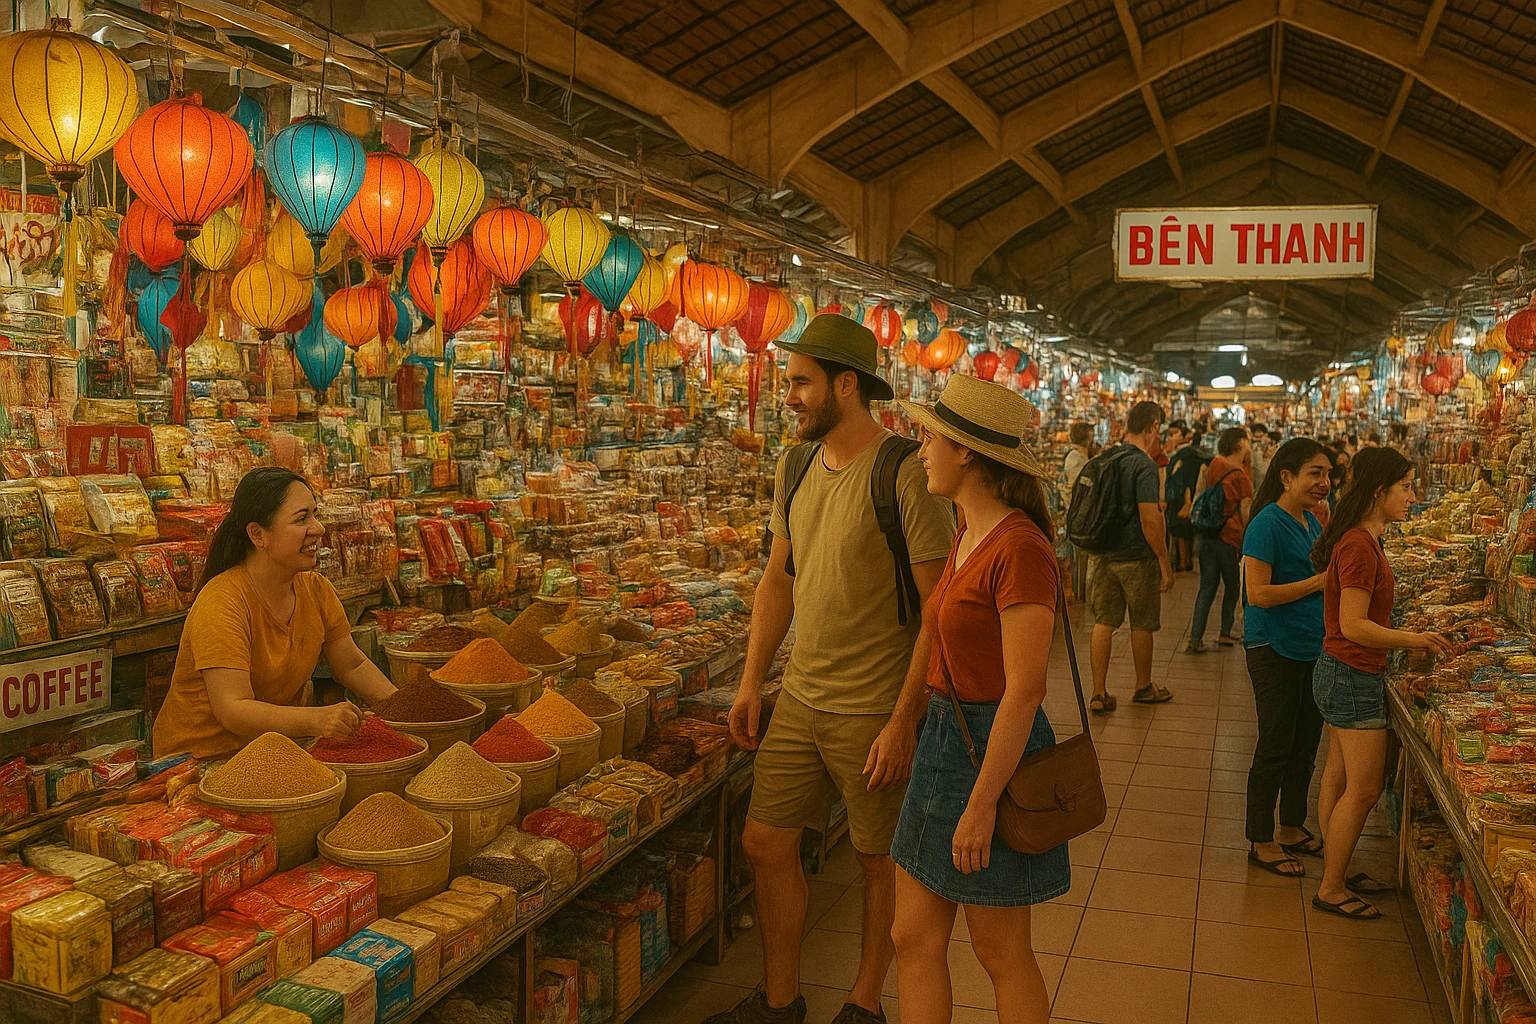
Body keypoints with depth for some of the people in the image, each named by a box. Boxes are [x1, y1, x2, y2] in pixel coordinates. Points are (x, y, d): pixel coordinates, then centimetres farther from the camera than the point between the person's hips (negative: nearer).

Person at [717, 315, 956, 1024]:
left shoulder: (907, 475, -17)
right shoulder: (796, 470, 5)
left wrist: (904, 721, -18)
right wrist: (751, 684, 11)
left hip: (875, 710, -7)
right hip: (800, 696, 7)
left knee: (879, 860, 10)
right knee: (766, 842, 12)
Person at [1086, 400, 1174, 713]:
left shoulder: (1103, 459, 5)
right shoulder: (1144, 465, -17)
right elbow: (1149, 520, -20)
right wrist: (1165, 563, -14)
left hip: (1103, 554, 6)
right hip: (1136, 557, -6)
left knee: (1103, 622, 7)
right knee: (1142, 625, 11)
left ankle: (1099, 693, 7)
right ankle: (1143, 687, 28)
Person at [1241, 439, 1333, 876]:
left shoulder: (1313, 523, 9)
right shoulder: (1267, 525, -17)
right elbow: (1259, 594, -22)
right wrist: (1319, 582, -21)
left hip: (1313, 649, 8)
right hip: (1274, 651, -8)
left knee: (1305, 745, 17)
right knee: (1275, 747, 2)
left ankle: (1292, 828, 33)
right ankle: (1261, 842, 16)